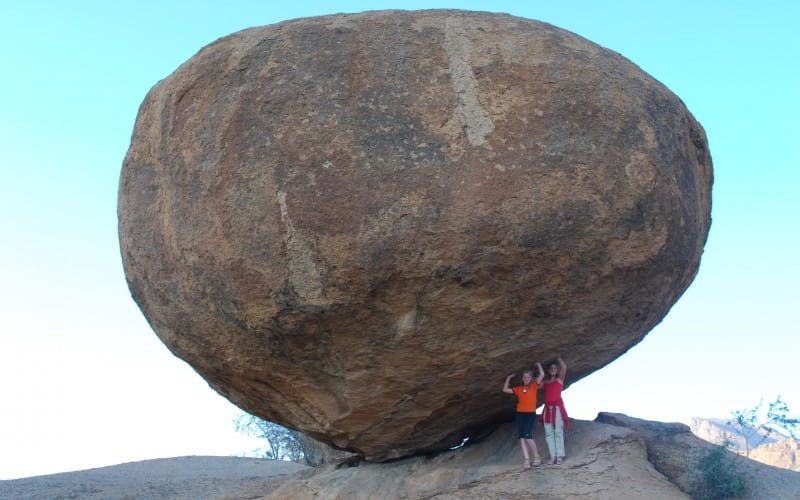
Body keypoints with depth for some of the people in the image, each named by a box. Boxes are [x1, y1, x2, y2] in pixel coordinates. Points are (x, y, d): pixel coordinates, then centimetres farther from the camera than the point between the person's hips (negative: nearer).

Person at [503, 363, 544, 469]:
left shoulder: (534, 386, 6)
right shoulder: (518, 389, 15)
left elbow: (542, 375, -3)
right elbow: (505, 389, 16)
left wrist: (539, 365, 11)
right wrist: (508, 378, 17)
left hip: (531, 413, -4)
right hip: (520, 413, 4)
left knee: (527, 435, -17)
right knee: (522, 436, -3)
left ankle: (537, 457, -2)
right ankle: (527, 460, -4)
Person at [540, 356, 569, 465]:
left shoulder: (559, 380, 8)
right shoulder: (545, 383, 19)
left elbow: (564, 367, -6)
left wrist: (558, 358, 8)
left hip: (557, 408, -5)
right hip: (547, 408, 5)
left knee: (558, 432, -9)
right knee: (549, 433, -1)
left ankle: (560, 456, -10)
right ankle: (553, 456, -1)